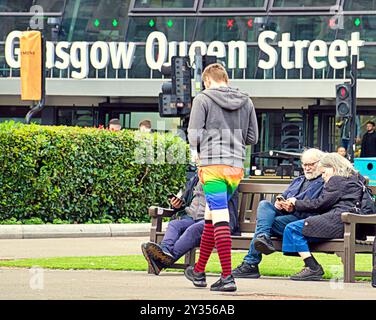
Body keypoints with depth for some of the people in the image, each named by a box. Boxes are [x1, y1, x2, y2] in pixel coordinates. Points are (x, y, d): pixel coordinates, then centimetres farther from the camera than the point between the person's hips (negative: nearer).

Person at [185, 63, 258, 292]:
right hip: (237, 166, 5)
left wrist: (200, 151, 13)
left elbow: (194, 135, -6)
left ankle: (227, 276, -15)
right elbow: (253, 137, 13)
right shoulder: (246, 101, 13)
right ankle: (199, 271, 26)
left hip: (213, 165, -5)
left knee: (220, 219, -9)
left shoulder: (203, 99, -1)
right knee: (212, 216, 18)